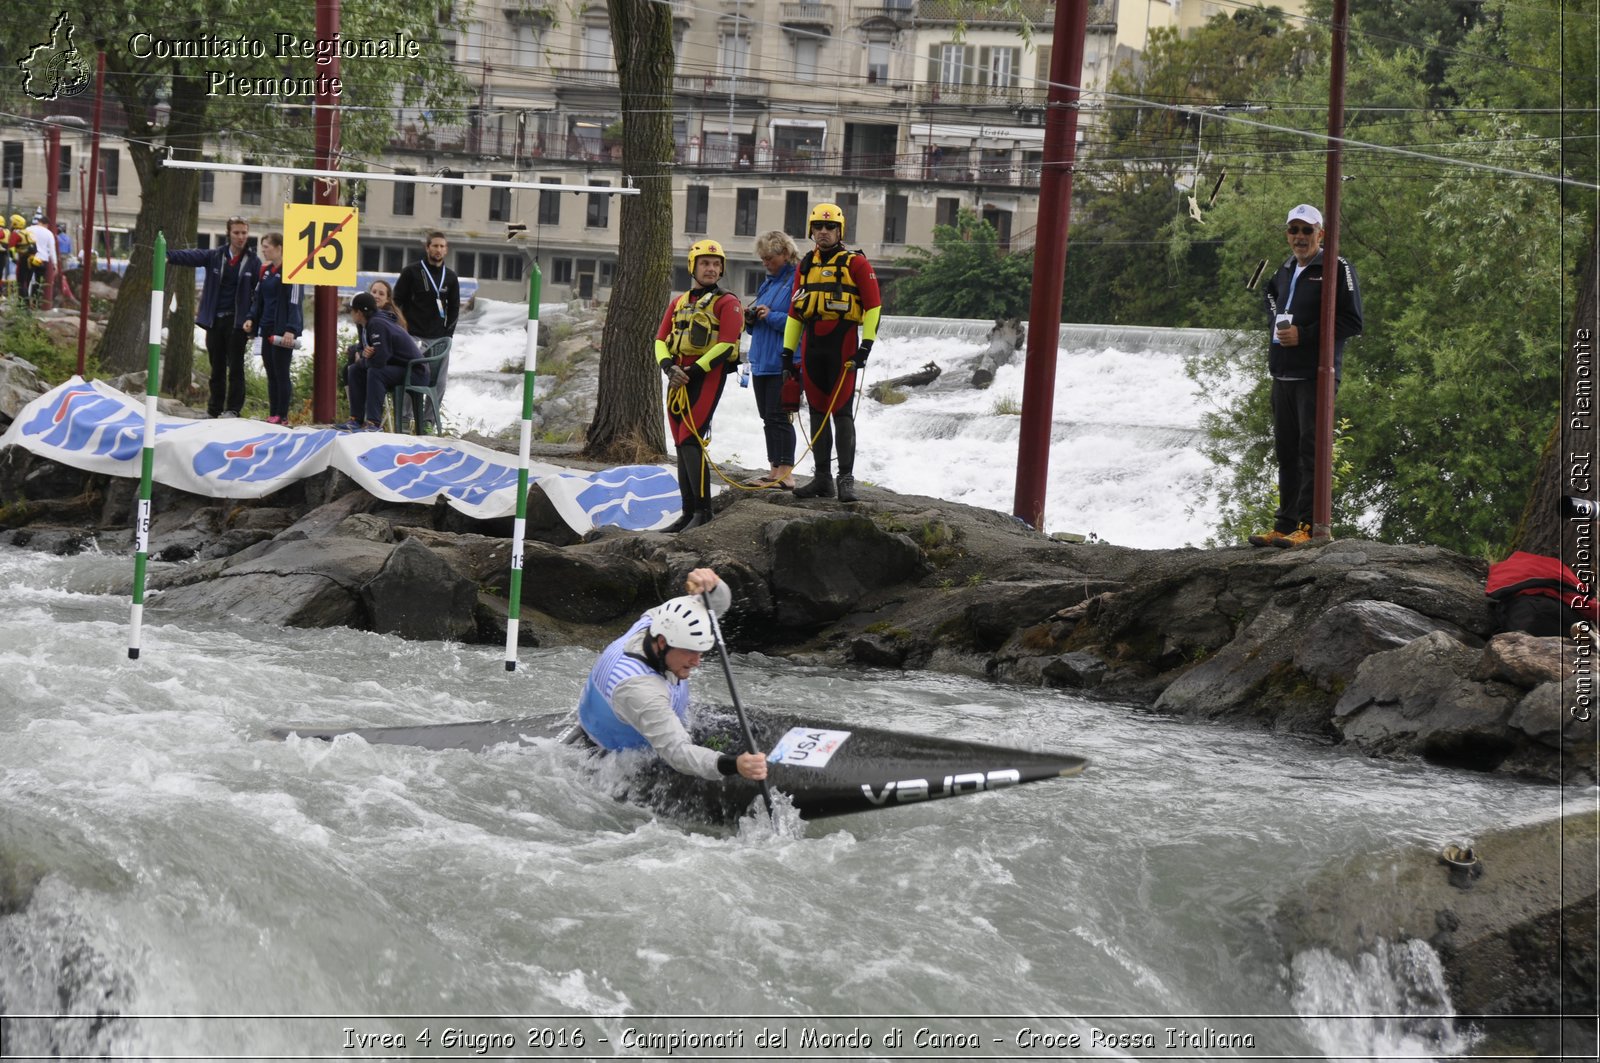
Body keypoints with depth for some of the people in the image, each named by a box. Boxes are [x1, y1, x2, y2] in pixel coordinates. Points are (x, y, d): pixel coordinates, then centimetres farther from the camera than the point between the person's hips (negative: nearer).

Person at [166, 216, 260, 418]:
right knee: (217, 367, 9)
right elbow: (191, 256, -9)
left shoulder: (253, 262, 1)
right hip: (214, 320, 3)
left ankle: (233, 408, 3)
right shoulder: (214, 256, 5)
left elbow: (260, 293, -1)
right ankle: (214, 409, 15)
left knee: (235, 367, -2)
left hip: (237, 322, -2)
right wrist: (170, 256, -29)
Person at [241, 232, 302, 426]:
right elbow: (259, 299, 20)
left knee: (281, 373, -4)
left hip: (282, 330, -8)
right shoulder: (265, 270, 14)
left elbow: (294, 302, -15)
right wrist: (251, 318, 5)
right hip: (267, 328, 8)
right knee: (271, 373, 9)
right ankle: (273, 414, 13)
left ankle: (283, 416, 1)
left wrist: (291, 329, -22)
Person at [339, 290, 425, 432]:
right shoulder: (363, 325, 5)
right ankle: (356, 419, -1)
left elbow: (378, 361, -30)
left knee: (375, 372, -32)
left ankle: (374, 423, -30)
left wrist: (361, 361, -9)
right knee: (354, 370, 1)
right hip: (393, 365, 10)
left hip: (412, 369, -10)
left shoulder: (377, 324, -26)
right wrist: (363, 353, -9)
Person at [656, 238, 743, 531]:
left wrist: (694, 370, -16)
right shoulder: (678, 303, 20)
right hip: (678, 379, 7)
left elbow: (727, 345, -11)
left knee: (691, 441, -18)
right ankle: (688, 513, 12)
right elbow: (661, 340, 15)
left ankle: (703, 510, -16)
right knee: (681, 446, 7)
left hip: (707, 376, -7)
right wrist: (668, 366, -6)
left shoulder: (727, 304, 0)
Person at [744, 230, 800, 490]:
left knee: (778, 416, -10)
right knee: (768, 418, 10)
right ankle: (775, 471, 15)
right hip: (762, 361, 9)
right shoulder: (768, 282, 19)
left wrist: (771, 316, -17)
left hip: (783, 363, -9)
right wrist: (752, 319, 5)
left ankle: (786, 474, -7)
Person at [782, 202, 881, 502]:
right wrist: (788, 350, 15)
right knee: (818, 412, 7)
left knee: (842, 412, -7)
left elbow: (873, 305, -4)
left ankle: (846, 478, -5)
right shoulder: (805, 266, 16)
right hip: (811, 345, 5)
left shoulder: (855, 263, -1)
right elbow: (794, 312, 20)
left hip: (842, 344, -5)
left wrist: (866, 344, -12)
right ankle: (822, 478, 12)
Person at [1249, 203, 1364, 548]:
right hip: (1283, 375, 7)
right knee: (1286, 452, 9)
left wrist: (1304, 335, -15)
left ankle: (1308, 525, -12)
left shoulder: (1338, 269, -5)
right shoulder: (1285, 271, 19)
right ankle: (1285, 524, 13)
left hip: (1316, 375, -7)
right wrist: (1275, 329, 15)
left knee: (1311, 451, -10)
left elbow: (1352, 322, -10)